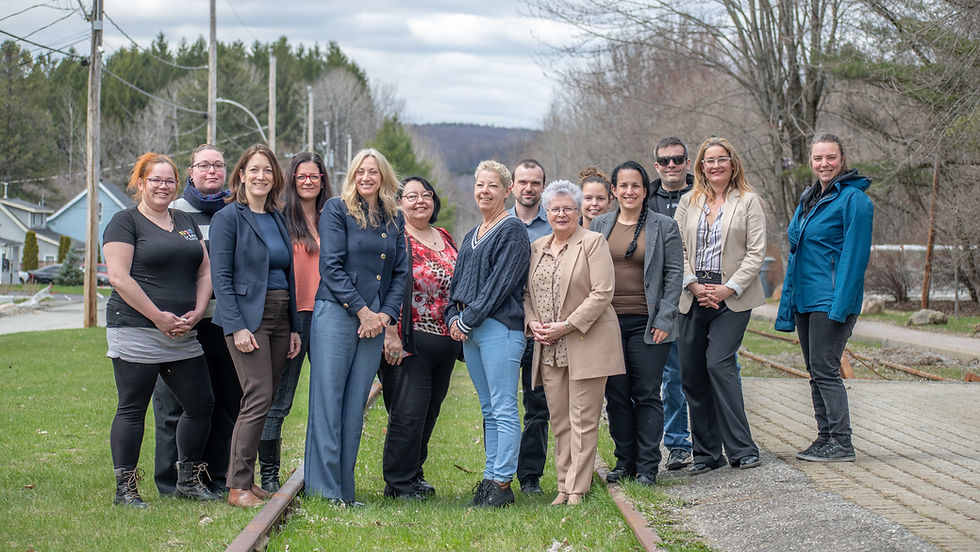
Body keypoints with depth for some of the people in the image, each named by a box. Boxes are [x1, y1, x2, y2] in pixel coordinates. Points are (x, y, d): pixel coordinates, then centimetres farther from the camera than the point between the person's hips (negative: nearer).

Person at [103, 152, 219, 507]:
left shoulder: (186, 223, 18)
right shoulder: (126, 222, -2)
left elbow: (204, 272, 17)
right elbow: (118, 277, -12)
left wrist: (196, 312, -1)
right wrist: (159, 317, -15)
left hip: (183, 335, 7)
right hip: (136, 330, -7)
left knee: (200, 404, 6)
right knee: (132, 409, -1)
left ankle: (188, 481, 19)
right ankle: (125, 488, 6)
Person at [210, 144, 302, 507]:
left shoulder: (277, 218, 16)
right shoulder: (228, 217, -4)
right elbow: (221, 277, -10)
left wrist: (295, 327, 13)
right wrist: (236, 327, -18)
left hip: (280, 318, 7)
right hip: (247, 317, -7)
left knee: (264, 401, 5)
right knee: (258, 399, -13)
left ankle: (242, 478, 13)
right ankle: (239, 487, -7)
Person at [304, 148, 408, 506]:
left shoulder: (395, 219, 14)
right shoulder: (337, 210, 0)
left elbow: (400, 272, 13)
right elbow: (331, 267, -8)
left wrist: (385, 314, -2)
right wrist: (362, 311, -12)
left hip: (375, 321, 5)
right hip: (336, 314, -5)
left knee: (355, 405, 6)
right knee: (327, 401, -5)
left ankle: (344, 489, 10)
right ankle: (324, 490, -2)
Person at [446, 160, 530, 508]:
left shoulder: (512, 231, -5)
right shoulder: (472, 236, 21)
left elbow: (500, 282, -13)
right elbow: (458, 281, 20)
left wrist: (469, 319, -12)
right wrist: (453, 317, 4)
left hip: (500, 326, -9)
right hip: (469, 330, 9)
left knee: (503, 409, -7)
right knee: (488, 410, 11)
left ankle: (502, 483, -5)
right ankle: (490, 477, 14)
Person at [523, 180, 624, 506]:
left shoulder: (593, 243, -2)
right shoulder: (537, 248, 16)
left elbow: (602, 292, -10)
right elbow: (527, 293, 19)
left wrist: (567, 326, -14)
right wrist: (532, 323, 0)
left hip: (586, 342, -5)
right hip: (548, 348, 5)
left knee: (583, 419, -4)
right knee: (559, 419, 6)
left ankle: (577, 488, 0)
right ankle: (564, 485, 12)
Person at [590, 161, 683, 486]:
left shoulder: (664, 227, 3)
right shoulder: (599, 226, 11)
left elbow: (674, 274, 1)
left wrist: (664, 320, -7)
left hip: (647, 323, -3)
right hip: (609, 322, 3)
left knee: (647, 395, -2)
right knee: (616, 395, 6)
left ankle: (647, 467, 5)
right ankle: (624, 461, 17)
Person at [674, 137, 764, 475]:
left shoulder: (748, 202, 4)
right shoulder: (688, 202, 13)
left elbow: (756, 252, -2)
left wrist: (729, 288, -11)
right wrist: (694, 285, -7)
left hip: (733, 297, -4)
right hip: (693, 296, 4)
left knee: (718, 362, -17)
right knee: (690, 371, 2)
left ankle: (742, 449, -9)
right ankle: (706, 453, 12)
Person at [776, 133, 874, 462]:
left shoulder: (853, 199, -9)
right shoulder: (808, 200, 17)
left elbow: (855, 255, -15)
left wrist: (840, 304, -21)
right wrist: (788, 304, 16)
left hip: (832, 300, -9)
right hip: (805, 299, 9)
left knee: (825, 370, -9)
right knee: (816, 373, 10)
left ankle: (841, 444, -5)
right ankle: (825, 437, 16)